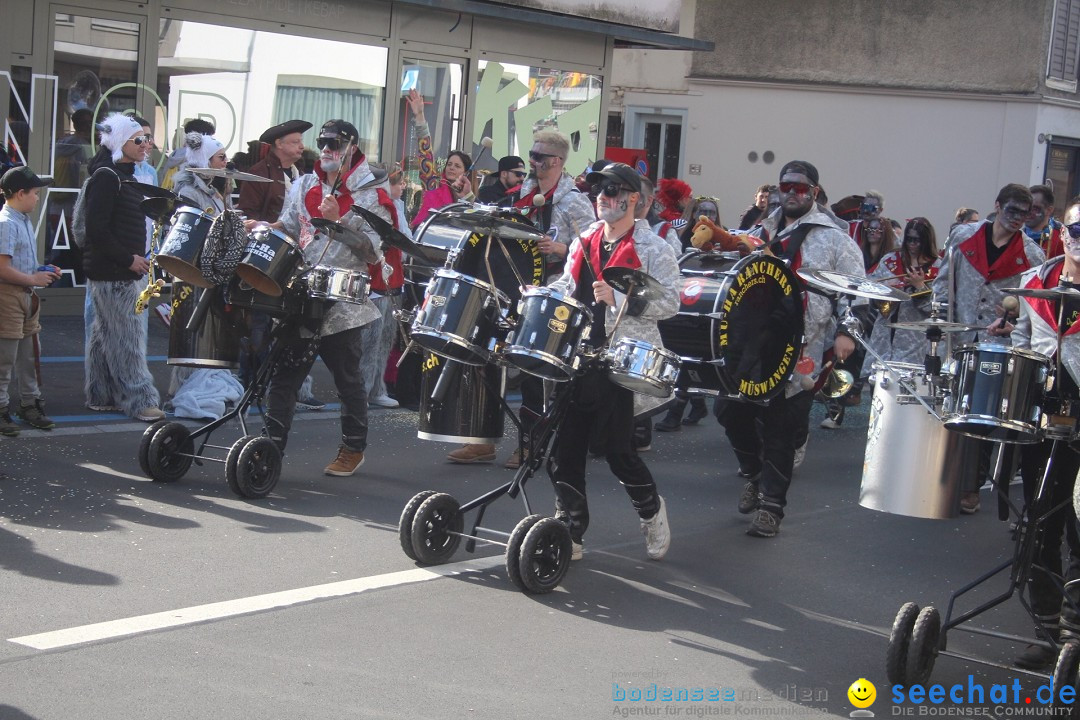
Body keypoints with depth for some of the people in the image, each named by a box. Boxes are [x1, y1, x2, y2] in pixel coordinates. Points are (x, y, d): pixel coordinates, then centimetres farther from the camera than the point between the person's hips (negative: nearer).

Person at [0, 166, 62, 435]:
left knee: (28, 357, 16)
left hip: (25, 294, 10)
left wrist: (42, 272, 8)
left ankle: (30, 404, 26)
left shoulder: (24, 221, 12)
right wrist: (33, 279, -15)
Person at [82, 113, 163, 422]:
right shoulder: (106, 176, -15)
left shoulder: (124, 175, 15)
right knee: (127, 336, -7)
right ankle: (139, 400, -3)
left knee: (105, 334, 14)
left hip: (123, 269, 10)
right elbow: (96, 228, -21)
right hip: (111, 272, -10)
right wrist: (127, 258, -18)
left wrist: (136, 258, 14)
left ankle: (101, 396, 21)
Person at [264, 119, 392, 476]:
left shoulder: (370, 195, -4)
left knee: (347, 377, 7)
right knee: (284, 372, 2)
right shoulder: (304, 186, 12)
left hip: (343, 306, -4)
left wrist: (338, 221, -19)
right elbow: (287, 231, 18)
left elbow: (373, 253, -12)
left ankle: (353, 449, 20)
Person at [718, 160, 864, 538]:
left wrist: (846, 332, -17)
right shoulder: (764, 232, 15)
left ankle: (771, 505, 8)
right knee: (729, 409, 3)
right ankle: (757, 473, 28)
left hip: (800, 354, -5)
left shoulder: (832, 238, -2)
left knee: (779, 430, -3)